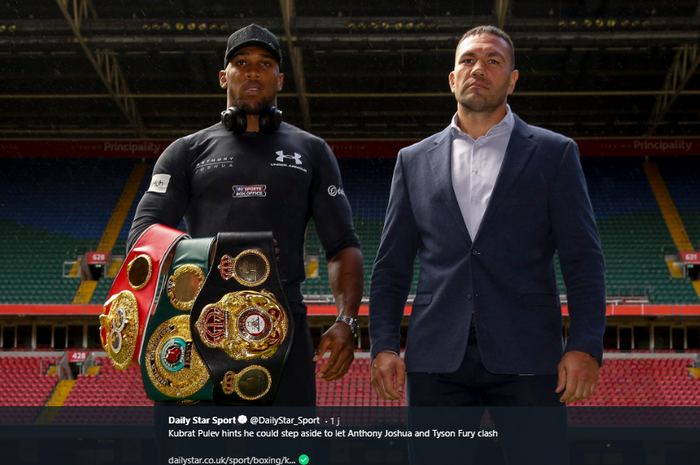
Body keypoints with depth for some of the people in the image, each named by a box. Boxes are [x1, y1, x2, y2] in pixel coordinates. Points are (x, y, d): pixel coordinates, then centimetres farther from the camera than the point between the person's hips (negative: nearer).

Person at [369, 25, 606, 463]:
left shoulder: (554, 153, 8)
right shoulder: (415, 160, 14)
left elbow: (583, 259, 2)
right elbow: (391, 266, 12)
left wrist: (585, 346, -9)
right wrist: (383, 345, 1)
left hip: (525, 360, -1)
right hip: (436, 361, 2)